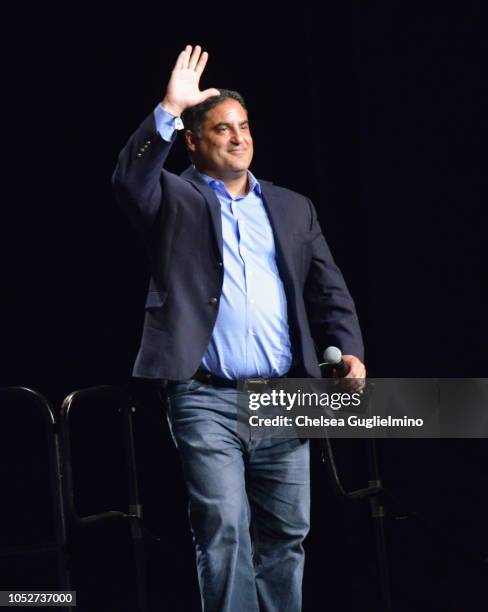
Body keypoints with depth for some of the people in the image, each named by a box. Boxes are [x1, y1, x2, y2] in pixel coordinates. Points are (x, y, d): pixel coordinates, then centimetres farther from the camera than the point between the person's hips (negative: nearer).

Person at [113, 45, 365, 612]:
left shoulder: (293, 208, 19)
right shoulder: (175, 200, 7)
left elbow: (328, 289, 15)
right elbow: (130, 179, -15)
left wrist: (348, 350, -2)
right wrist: (169, 109, -21)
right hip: (206, 398, -4)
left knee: (285, 533, 7)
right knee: (224, 531, -10)